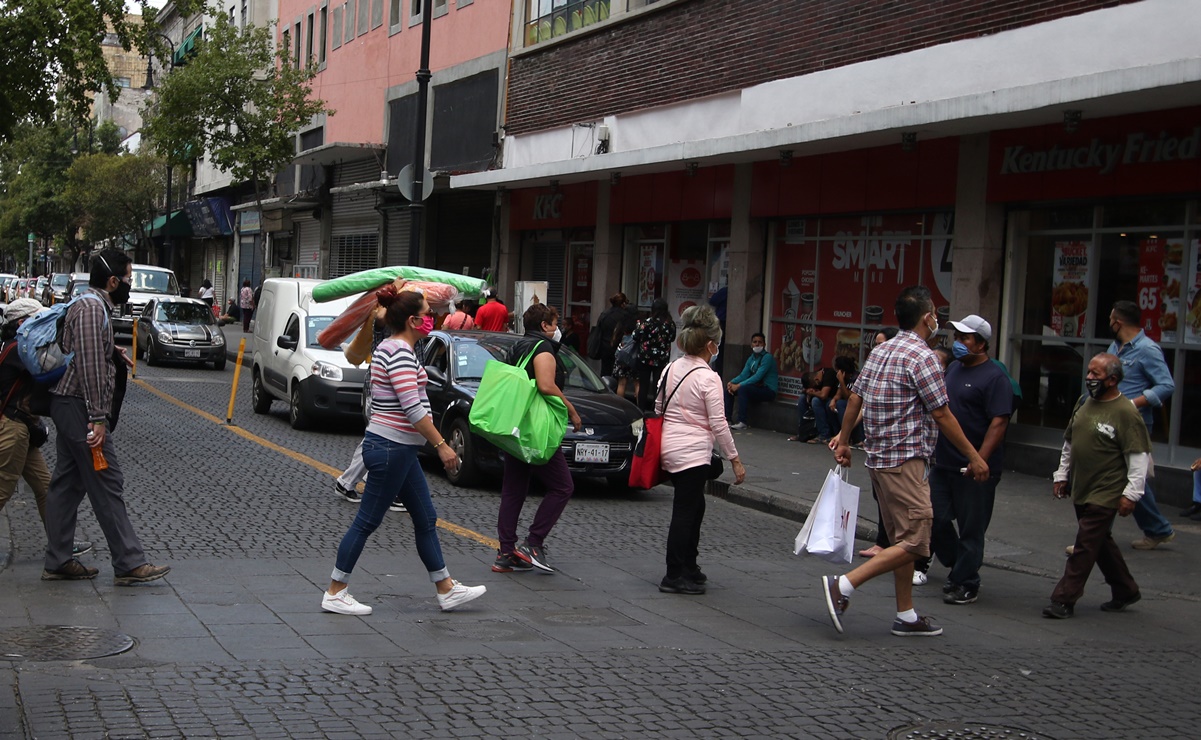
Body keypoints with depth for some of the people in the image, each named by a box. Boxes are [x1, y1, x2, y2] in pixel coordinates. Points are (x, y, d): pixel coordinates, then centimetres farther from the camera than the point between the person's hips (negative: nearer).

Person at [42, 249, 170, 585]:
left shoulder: (90, 305, 18)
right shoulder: (92, 307, -16)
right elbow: (90, 366, -22)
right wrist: (98, 418, -23)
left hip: (67, 406, 11)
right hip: (79, 407, -11)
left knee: (66, 484, 11)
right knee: (107, 484, -9)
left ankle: (58, 562, 15)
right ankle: (129, 564, -7)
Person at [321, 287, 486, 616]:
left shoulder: (387, 347, 13)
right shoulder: (400, 352, -19)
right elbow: (413, 408, -25)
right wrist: (441, 445, -21)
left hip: (398, 450, 11)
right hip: (391, 449, -11)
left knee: (426, 519, 13)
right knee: (367, 522, -1)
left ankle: (447, 589, 20)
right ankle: (335, 593, 8)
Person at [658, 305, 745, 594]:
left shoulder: (671, 369, 6)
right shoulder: (708, 378, -15)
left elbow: (658, 407, 13)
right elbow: (718, 424, -15)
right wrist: (735, 459, -8)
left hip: (670, 448, 8)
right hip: (693, 452, -8)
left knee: (694, 506, 20)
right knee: (685, 512, 0)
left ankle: (688, 567, 28)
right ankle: (675, 576, 6)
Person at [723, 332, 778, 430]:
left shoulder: (767, 357, -14)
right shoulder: (751, 358, 12)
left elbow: (758, 377, -22)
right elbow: (743, 375, 6)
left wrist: (739, 385, -25)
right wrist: (732, 382, -14)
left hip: (769, 390, -8)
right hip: (757, 388, 8)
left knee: (743, 388, -31)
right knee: (728, 388, 0)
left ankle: (742, 422, -32)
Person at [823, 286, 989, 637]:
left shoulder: (879, 352, 11)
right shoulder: (923, 357, -14)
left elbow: (854, 399, 15)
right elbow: (941, 414, -12)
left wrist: (843, 441, 26)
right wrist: (973, 456, -5)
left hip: (880, 458, 10)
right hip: (905, 460, -10)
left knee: (902, 539, 14)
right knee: (914, 542, -8)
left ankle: (906, 616, 18)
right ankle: (843, 586, -14)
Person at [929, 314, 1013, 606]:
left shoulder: (995, 378, -13)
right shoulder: (953, 368, 13)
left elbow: (999, 422, -19)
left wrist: (980, 461, -25)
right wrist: (932, 449, 20)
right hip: (943, 462, 8)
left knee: (971, 528, 2)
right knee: (937, 520, 10)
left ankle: (965, 583, 13)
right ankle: (959, 568, 29)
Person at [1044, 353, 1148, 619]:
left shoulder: (1125, 412, -15)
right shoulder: (1085, 404, 9)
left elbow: (1140, 456, -15)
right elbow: (1069, 442, 20)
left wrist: (1131, 493, -17)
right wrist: (1061, 474, 19)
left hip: (1105, 495, -8)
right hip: (1081, 491, 8)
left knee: (1085, 546, -7)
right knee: (1102, 543, 17)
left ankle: (1064, 600, -4)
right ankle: (1125, 590, 32)